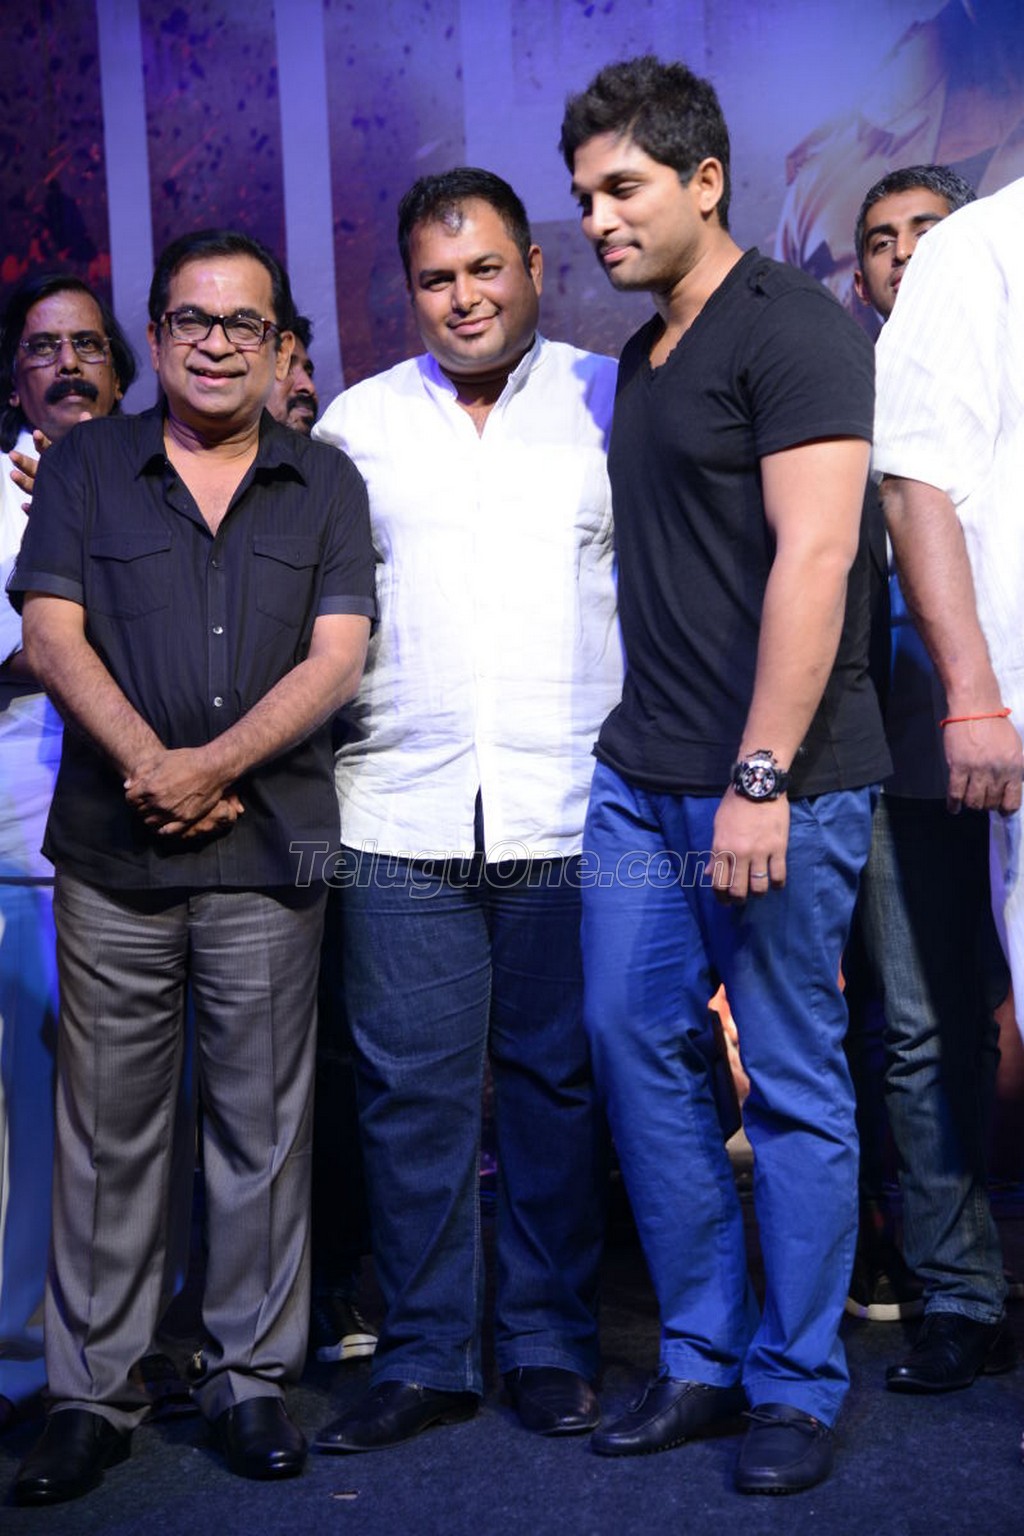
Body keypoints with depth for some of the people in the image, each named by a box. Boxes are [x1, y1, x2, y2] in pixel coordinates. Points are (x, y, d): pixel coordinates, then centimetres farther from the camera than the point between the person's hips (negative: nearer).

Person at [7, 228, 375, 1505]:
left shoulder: (326, 486, 9)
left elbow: (335, 657, -1)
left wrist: (210, 766, -13)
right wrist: (151, 769, -12)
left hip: (269, 852, 0)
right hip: (111, 857, 0)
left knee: (263, 1126, 6)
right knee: (106, 1130, 5)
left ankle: (251, 1378, 18)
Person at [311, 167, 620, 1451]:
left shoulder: (610, 399, 7)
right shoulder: (357, 422, 12)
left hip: (570, 814, -1)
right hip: (400, 815, 2)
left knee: (557, 1081, 6)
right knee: (409, 1089, 3)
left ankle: (551, 1344, 19)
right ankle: (424, 1355, 15)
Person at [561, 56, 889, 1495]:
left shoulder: (790, 327, -8)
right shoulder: (641, 358, 18)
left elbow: (812, 555, -17)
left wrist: (762, 777, -21)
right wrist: (642, 746, 14)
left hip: (773, 781, -8)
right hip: (641, 778, 8)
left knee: (795, 1084, 2)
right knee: (636, 1043, 9)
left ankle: (798, 1386, 16)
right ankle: (704, 1354, 23)